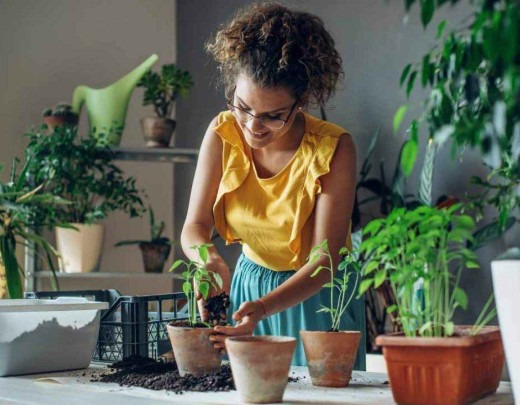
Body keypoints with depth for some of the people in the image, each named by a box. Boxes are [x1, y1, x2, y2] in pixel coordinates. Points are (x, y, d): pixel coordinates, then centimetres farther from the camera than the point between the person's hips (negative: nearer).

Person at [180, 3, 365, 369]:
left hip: (317, 293, -3)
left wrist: (264, 308, -40)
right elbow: (195, 225, -11)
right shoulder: (223, 133, -13)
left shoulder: (333, 149, -24)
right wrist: (209, 258, -34)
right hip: (247, 283, 4)